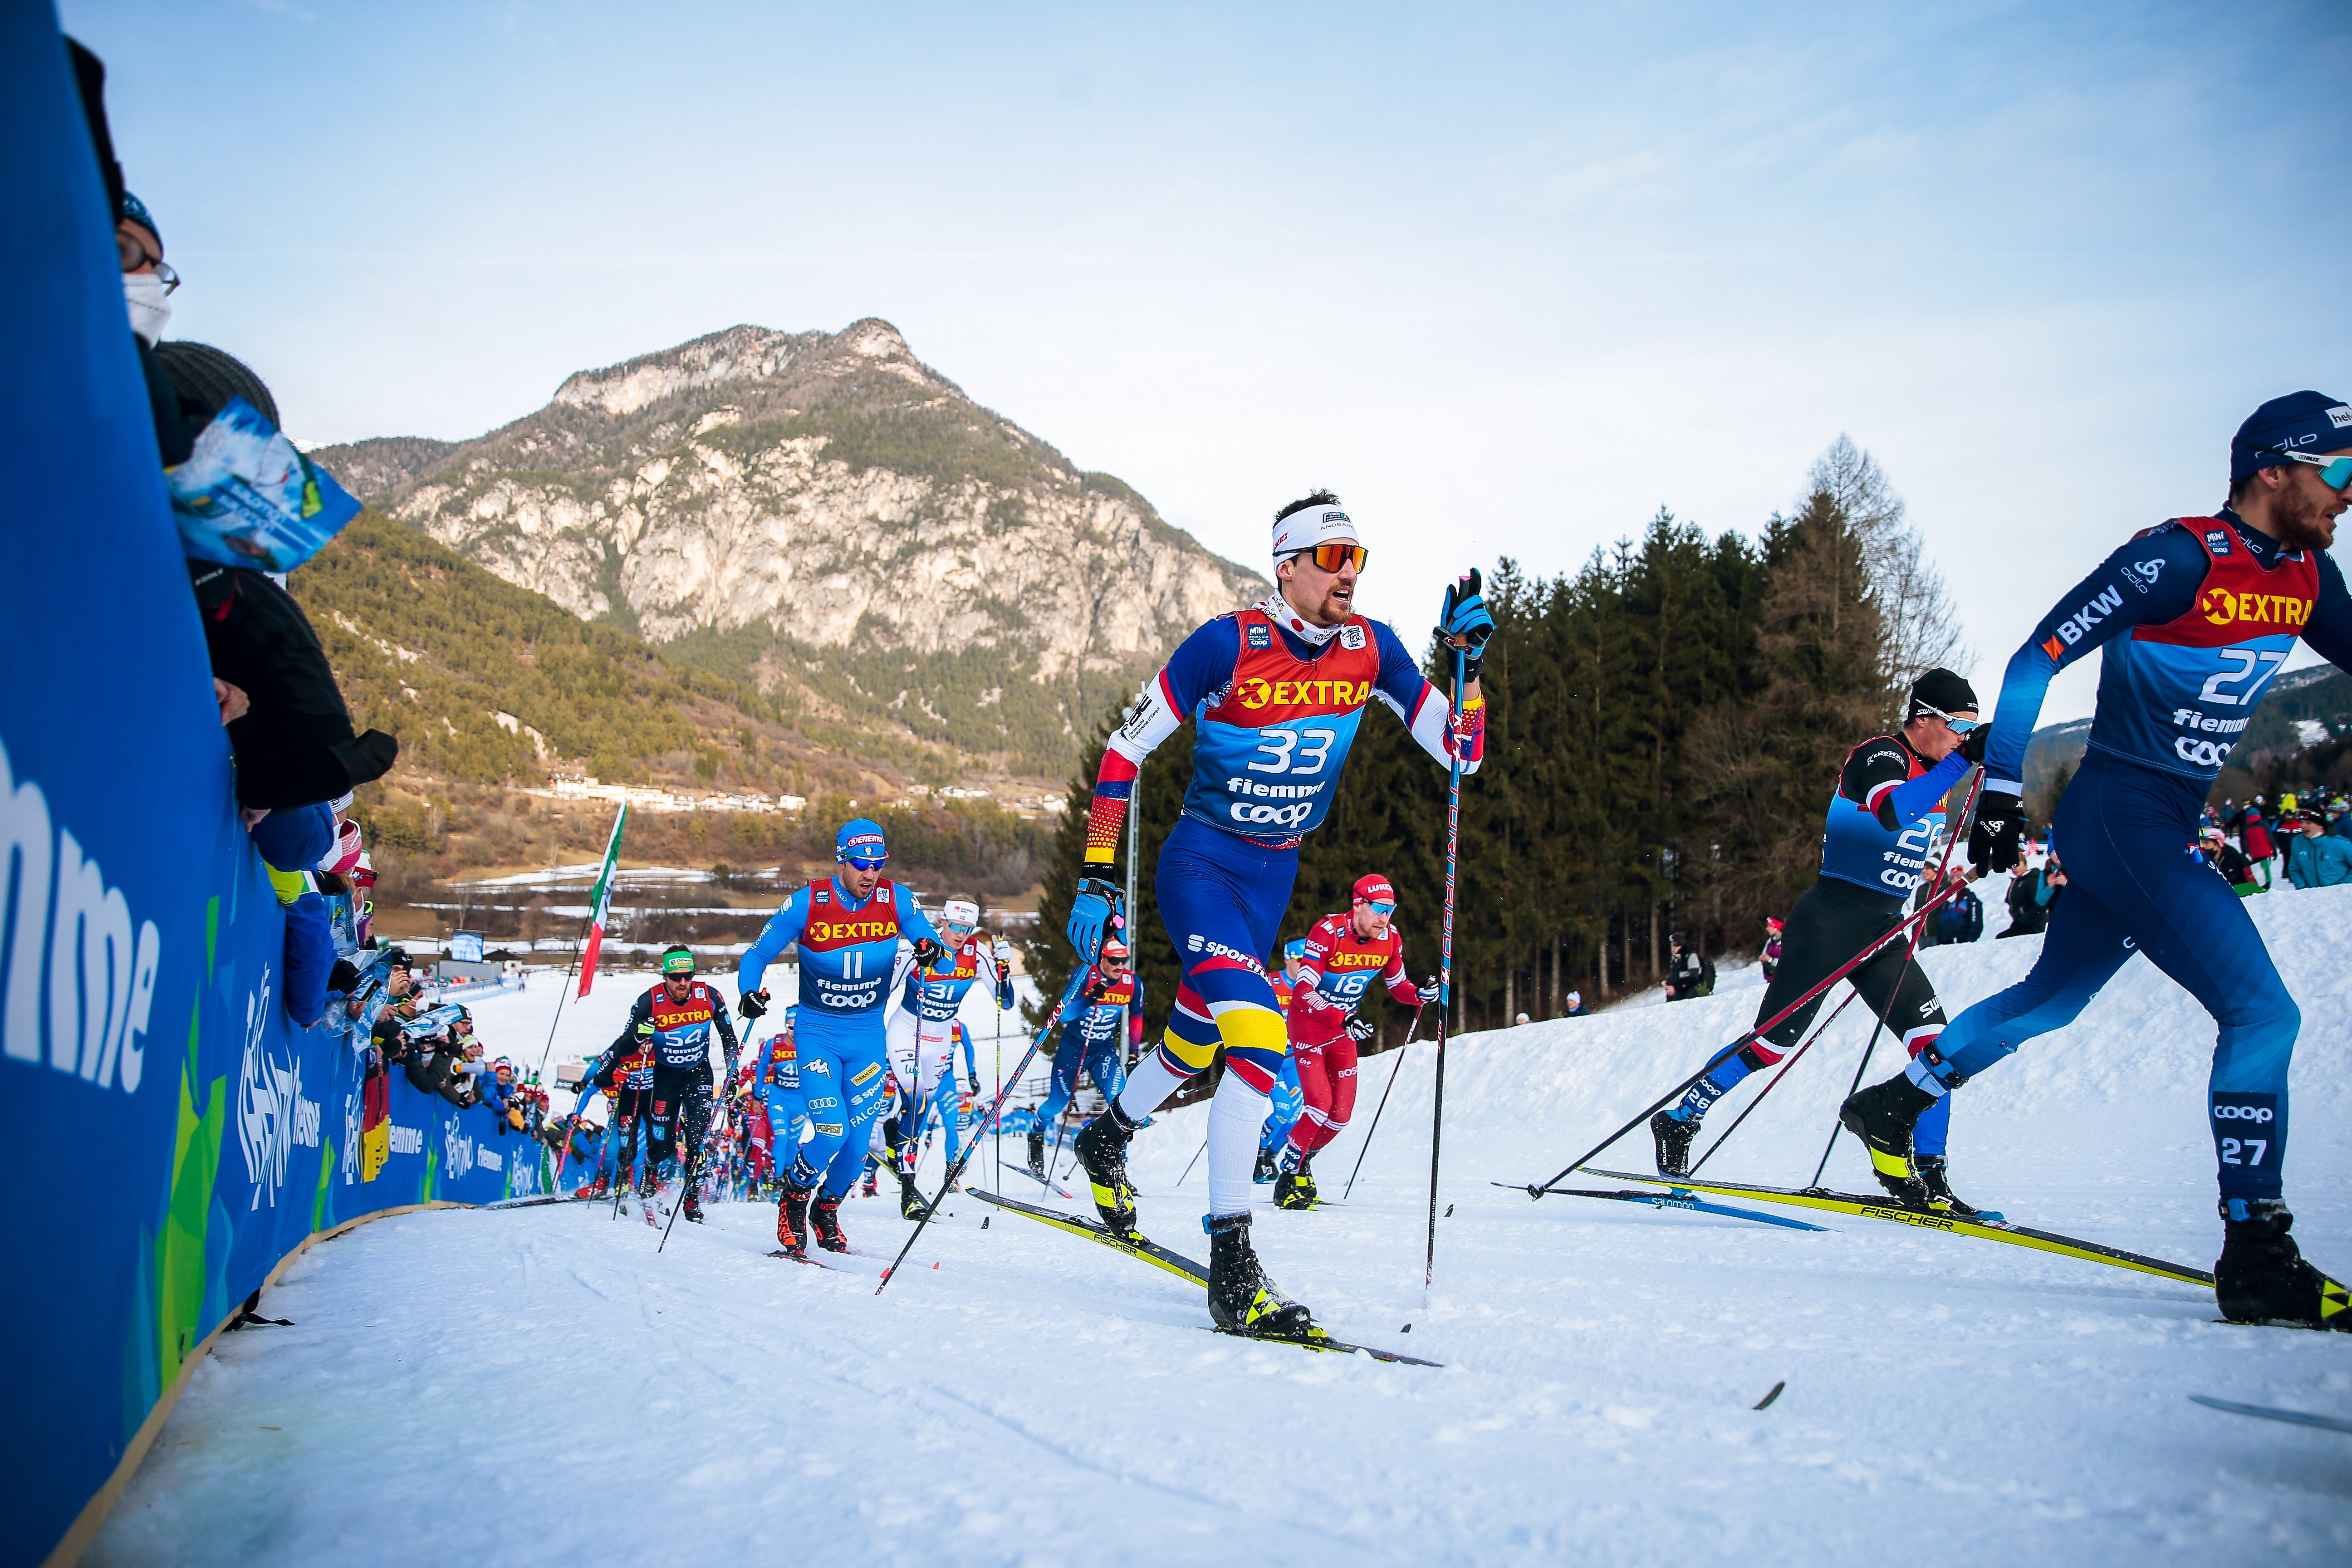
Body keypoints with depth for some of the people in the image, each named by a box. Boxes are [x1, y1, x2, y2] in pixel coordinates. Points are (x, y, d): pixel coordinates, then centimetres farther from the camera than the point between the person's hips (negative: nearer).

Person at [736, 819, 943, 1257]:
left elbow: (928, 940, -4)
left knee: (858, 1139, 1)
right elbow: (757, 955, -5)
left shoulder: (898, 901, -8)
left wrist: (931, 949, -29)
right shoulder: (807, 903, -13)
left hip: (869, 1036, 3)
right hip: (817, 1032, -3)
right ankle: (793, 1199, 13)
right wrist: (749, 991, -25)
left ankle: (827, 1209, 31)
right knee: (832, 1132, -18)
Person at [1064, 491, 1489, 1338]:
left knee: (1196, 1044, 21)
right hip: (1200, 863, -6)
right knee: (1259, 1037, -24)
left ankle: (1108, 1135, 52)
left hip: (1275, 876, 6)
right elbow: (1124, 750, -12)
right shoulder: (1226, 644, -18)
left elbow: (1462, 753, -3)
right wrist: (1096, 878, -16)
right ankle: (1231, 1269, -19)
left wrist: (1467, 660, -18)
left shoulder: (1370, 648, -5)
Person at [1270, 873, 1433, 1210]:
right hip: (1309, 1024, -6)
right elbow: (1302, 993, -31)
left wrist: (1420, 995, -17)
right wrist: (1342, 1021, -41)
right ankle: (1287, 1178, -1)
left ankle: (1301, 1162, 27)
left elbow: (1398, 985, 6)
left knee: (1343, 1112, 1)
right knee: (1320, 1104, -17)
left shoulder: (1390, 938, -9)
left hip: (1345, 1029, 6)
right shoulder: (1328, 932, -26)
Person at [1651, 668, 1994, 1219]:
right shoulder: (1881, 755, -11)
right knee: (1773, 1043, -4)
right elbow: (1893, 813, -34)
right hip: (1832, 920, -8)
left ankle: (1927, 1177, -2)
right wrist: (1963, 759, -34)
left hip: (1884, 930, 8)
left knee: (1935, 1041, -7)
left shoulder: (1930, 773, 15)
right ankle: (1680, 1120, 12)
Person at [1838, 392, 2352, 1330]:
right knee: (2262, 1012, -12)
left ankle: (1892, 1107, 35)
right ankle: (2256, 1258, -5)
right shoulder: (2178, 559, -17)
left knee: (2055, 996, 20)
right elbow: (2038, 658, -16)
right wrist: (1999, 790, -18)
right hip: (2122, 817, -9)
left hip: (2166, 828, 9)